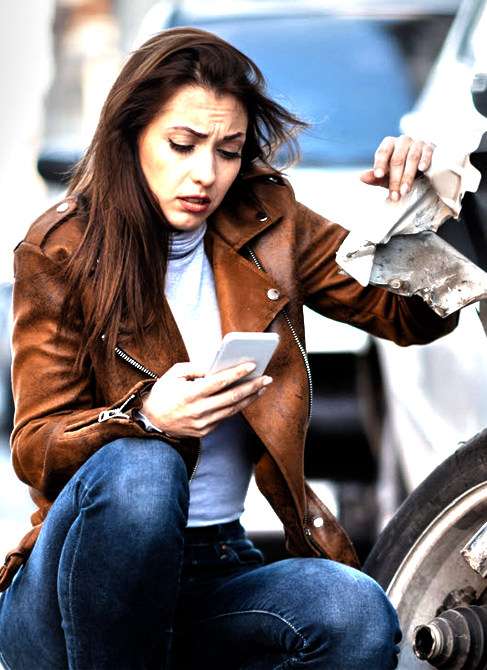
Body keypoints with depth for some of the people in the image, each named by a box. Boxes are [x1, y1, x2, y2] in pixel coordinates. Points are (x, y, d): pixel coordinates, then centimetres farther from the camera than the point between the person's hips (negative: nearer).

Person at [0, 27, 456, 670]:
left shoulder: (266, 224, 8)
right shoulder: (58, 254, -2)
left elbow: (415, 316, 12)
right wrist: (145, 416, -27)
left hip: (220, 569, 3)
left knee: (358, 617, -28)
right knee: (140, 467, -36)